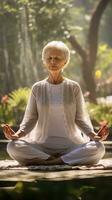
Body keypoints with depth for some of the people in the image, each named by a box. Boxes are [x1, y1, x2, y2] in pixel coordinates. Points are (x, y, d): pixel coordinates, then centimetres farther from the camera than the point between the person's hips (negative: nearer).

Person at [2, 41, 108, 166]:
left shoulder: (74, 88, 4)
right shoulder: (37, 88, 6)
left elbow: (80, 118, 4)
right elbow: (30, 119, 4)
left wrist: (93, 135, -15)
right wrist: (17, 134, -16)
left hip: (71, 145, 0)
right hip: (42, 146, 0)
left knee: (98, 148, -30)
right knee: (13, 146, -29)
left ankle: (43, 161, -22)